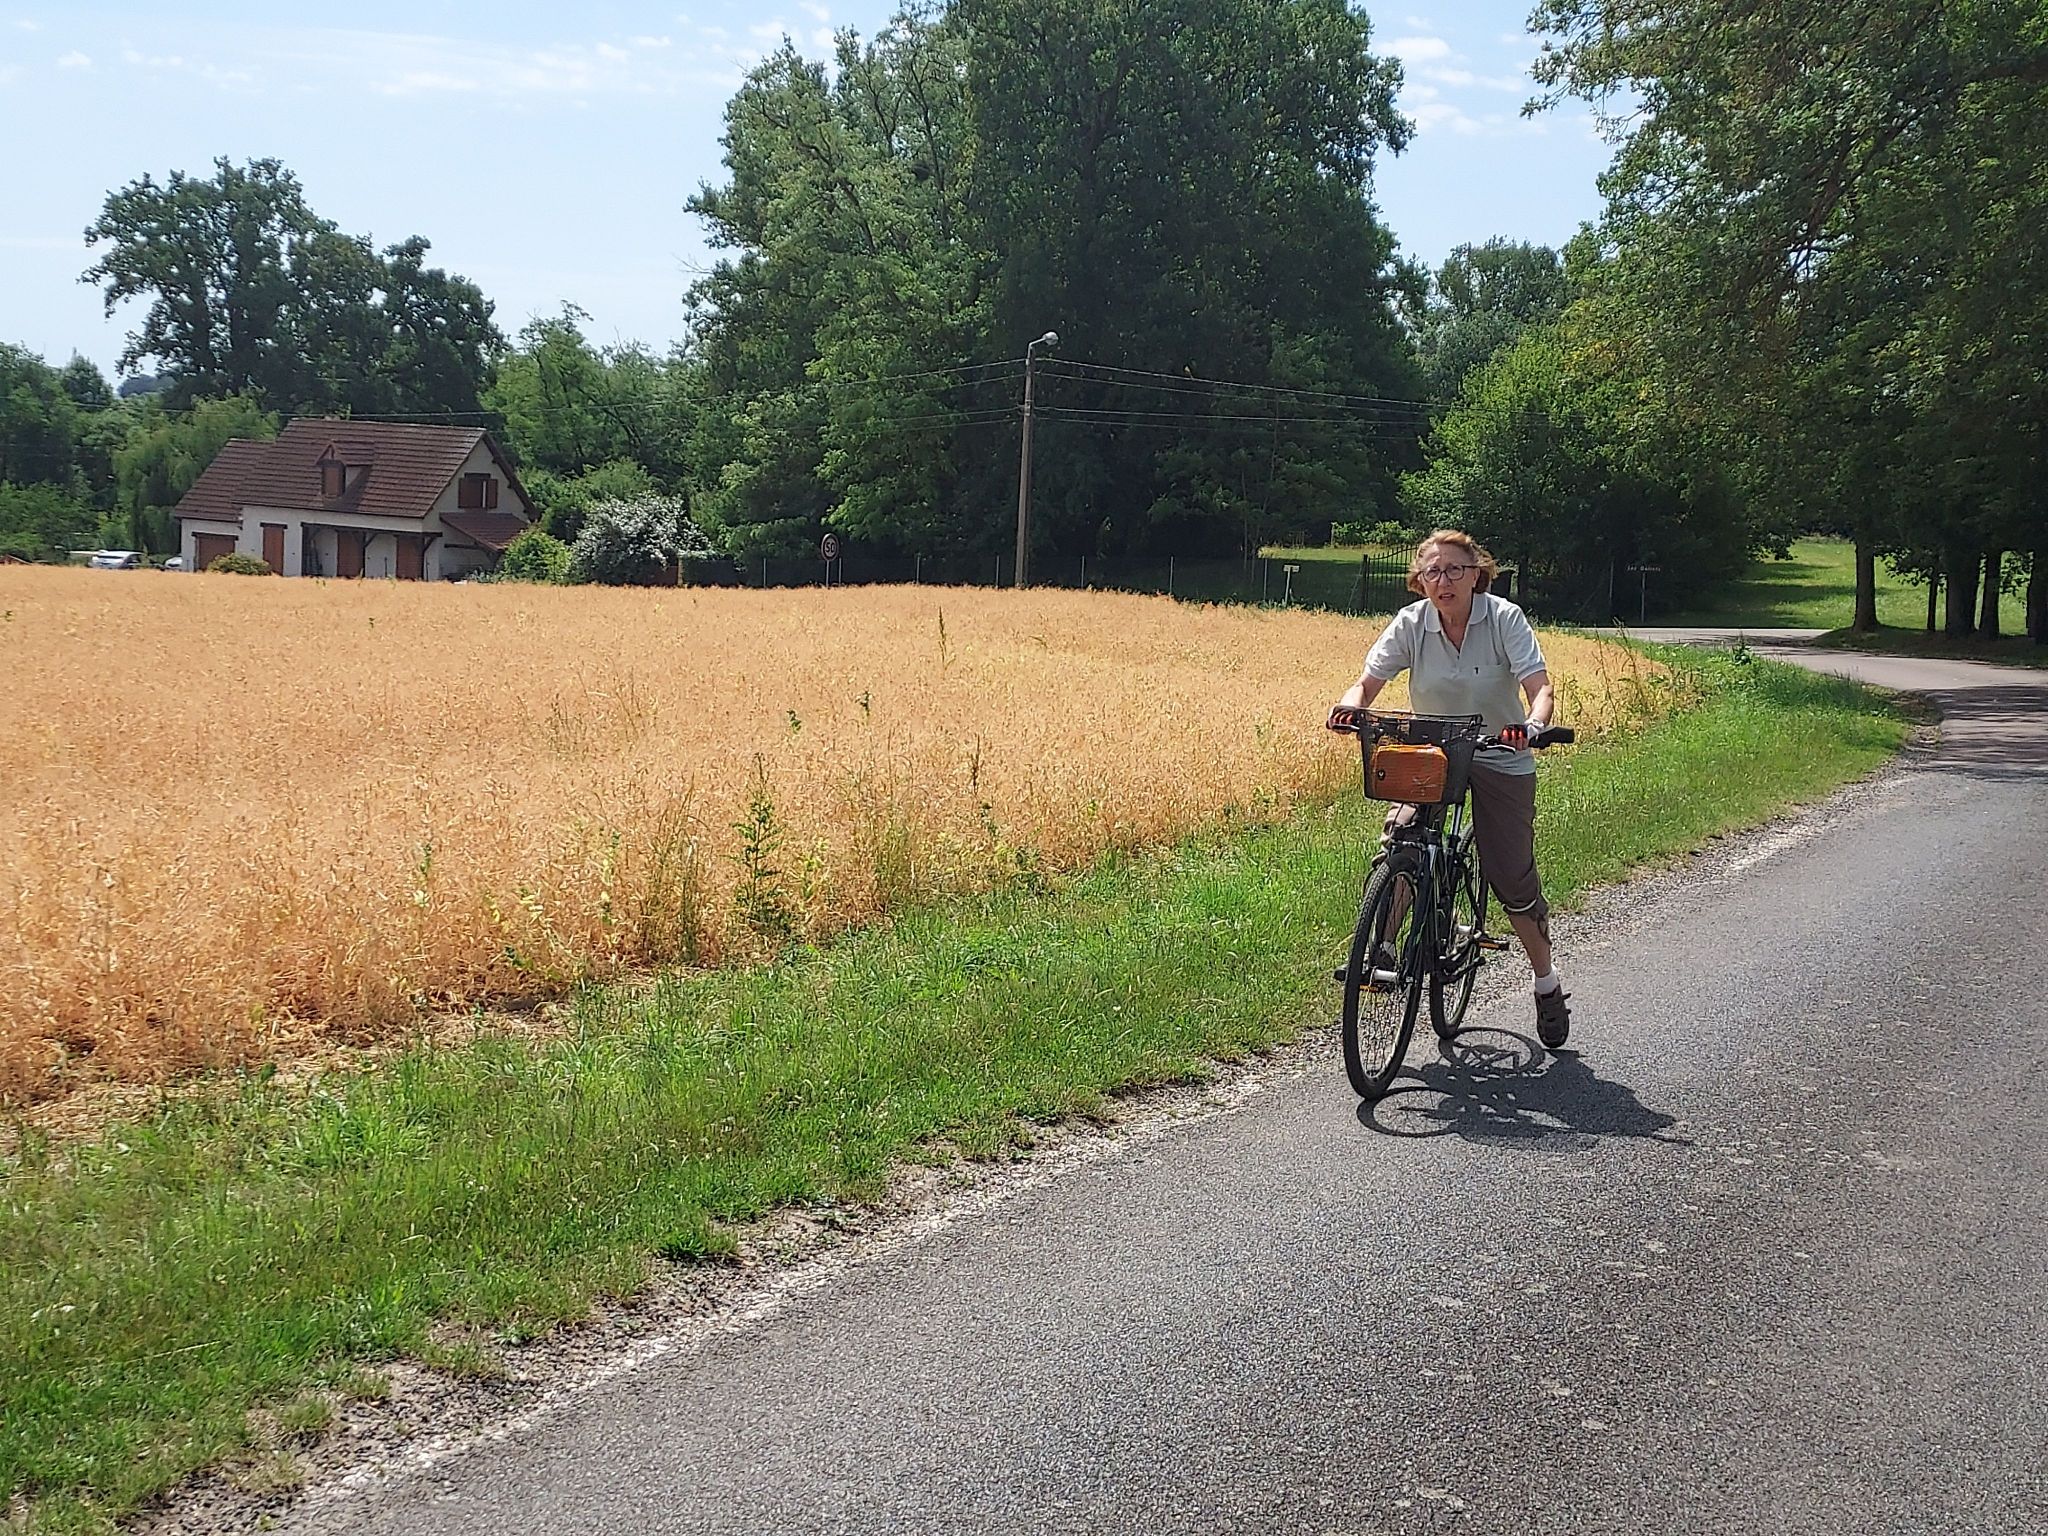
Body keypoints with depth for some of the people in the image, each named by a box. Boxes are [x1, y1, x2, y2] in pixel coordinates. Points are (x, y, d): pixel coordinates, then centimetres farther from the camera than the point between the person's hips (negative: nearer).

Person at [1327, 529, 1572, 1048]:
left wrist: (1534, 724, -46)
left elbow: (1539, 688, -24)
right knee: (1402, 837, -27)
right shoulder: (1411, 624, -9)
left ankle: (1548, 983, 19)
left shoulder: (1505, 618, -16)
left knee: (1512, 879, -3)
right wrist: (1350, 705, -35)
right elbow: (1368, 682, -11)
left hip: (1500, 759, -2)